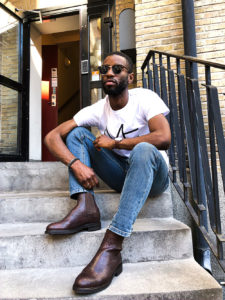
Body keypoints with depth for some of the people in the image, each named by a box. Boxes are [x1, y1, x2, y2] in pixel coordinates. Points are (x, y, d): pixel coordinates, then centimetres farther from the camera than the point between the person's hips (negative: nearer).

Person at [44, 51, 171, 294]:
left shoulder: (145, 98, -10)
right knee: (77, 132, -7)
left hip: (152, 175, -3)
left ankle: (111, 249, -41)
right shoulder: (97, 110, -3)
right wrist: (76, 164, -29)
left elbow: (164, 138, -28)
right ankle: (86, 207, -27)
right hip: (120, 174, 4)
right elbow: (52, 136, -10)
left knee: (143, 150, -38)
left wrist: (115, 143, -20)